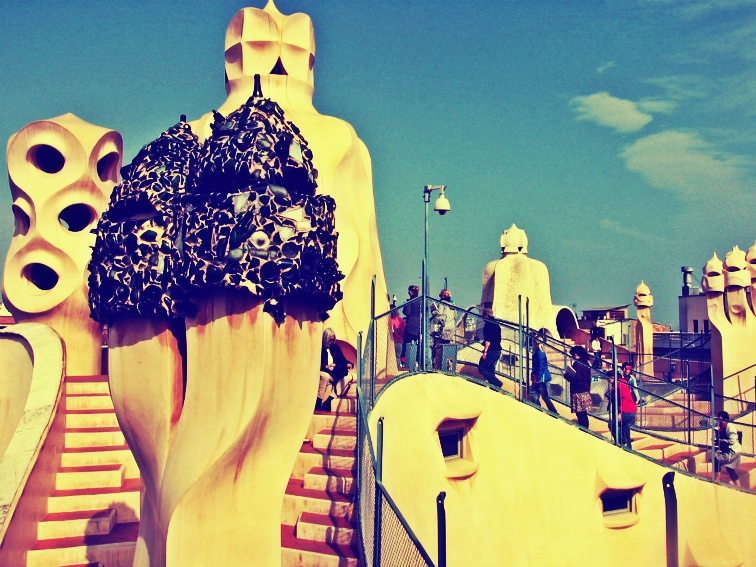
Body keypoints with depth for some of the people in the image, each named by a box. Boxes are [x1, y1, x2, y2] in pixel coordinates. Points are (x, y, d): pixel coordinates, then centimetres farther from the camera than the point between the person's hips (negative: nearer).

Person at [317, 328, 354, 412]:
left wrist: (348, 364, -10)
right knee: (325, 377, -40)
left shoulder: (336, 347, 15)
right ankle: (318, 403, -36)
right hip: (323, 373, -5)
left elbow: (342, 360, 13)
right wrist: (326, 367, -23)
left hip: (335, 375, 5)